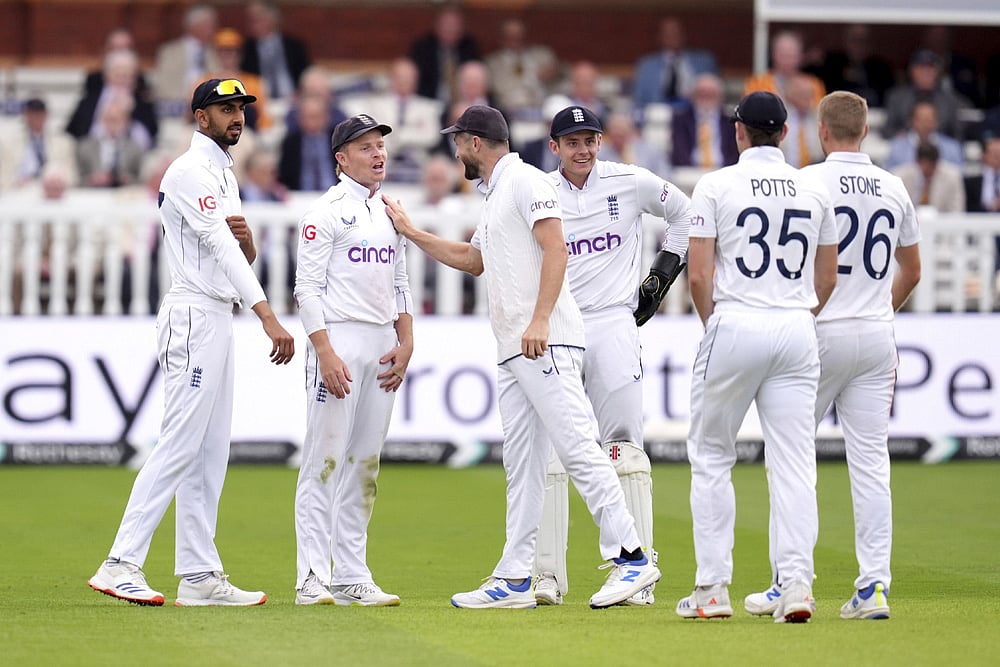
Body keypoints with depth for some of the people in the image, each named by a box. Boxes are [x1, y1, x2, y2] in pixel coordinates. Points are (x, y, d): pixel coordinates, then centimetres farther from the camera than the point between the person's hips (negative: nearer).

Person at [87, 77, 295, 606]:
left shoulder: (224, 176, 20)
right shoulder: (190, 171, -11)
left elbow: (238, 257, 22)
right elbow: (221, 249, -22)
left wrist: (246, 239, -4)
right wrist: (269, 318, -31)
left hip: (218, 320, 10)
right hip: (193, 315, -10)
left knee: (210, 453, 7)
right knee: (180, 444, -13)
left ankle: (199, 576, 8)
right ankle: (121, 565, -15)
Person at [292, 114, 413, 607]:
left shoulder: (392, 213, 16)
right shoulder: (325, 212, -6)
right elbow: (307, 288, -11)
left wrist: (406, 342, 7)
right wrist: (325, 354, -19)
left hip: (383, 344, 7)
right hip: (338, 339, -7)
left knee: (365, 464, 8)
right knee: (324, 460, -8)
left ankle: (352, 577, 11)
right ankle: (312, 578, -9)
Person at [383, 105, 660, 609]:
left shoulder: (525, 181, -4)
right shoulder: (494, 196, 26)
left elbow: (555, 248, -17)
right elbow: (472, 259, 41)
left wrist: (540, 320, -25)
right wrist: (410, 231, 40)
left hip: (547, 342, -10)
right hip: (512, 350, 10)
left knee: (575, 446, -17)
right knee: (521, 464, 8)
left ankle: (630, 557, -19)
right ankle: (514, 580, 9)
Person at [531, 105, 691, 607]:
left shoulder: (630, 184, 3)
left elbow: (684, 213, 18)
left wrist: (663, 274, 11)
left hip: (613, 325, -1)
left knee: (623, 450, -6)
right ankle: (547, 576, 2)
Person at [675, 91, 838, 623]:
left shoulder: (716, 186, -4)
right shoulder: (814, 189, 8)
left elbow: (699, 273, -8)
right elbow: (828, 276, 12)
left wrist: (711, 322, 7)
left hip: (734, 326, -3)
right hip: (797, 333, 3)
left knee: (711, 458, 9)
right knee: (793, 463, 2)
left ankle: (712, 588, 6)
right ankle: (796, 584, -10)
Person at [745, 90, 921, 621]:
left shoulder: (810, 181, -8)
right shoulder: (894, 188, 8)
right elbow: (911, 271, 17)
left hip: (821, 334, -4)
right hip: (878, 338, 4)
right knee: (870, 461, 4)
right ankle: (874, 583, -1)